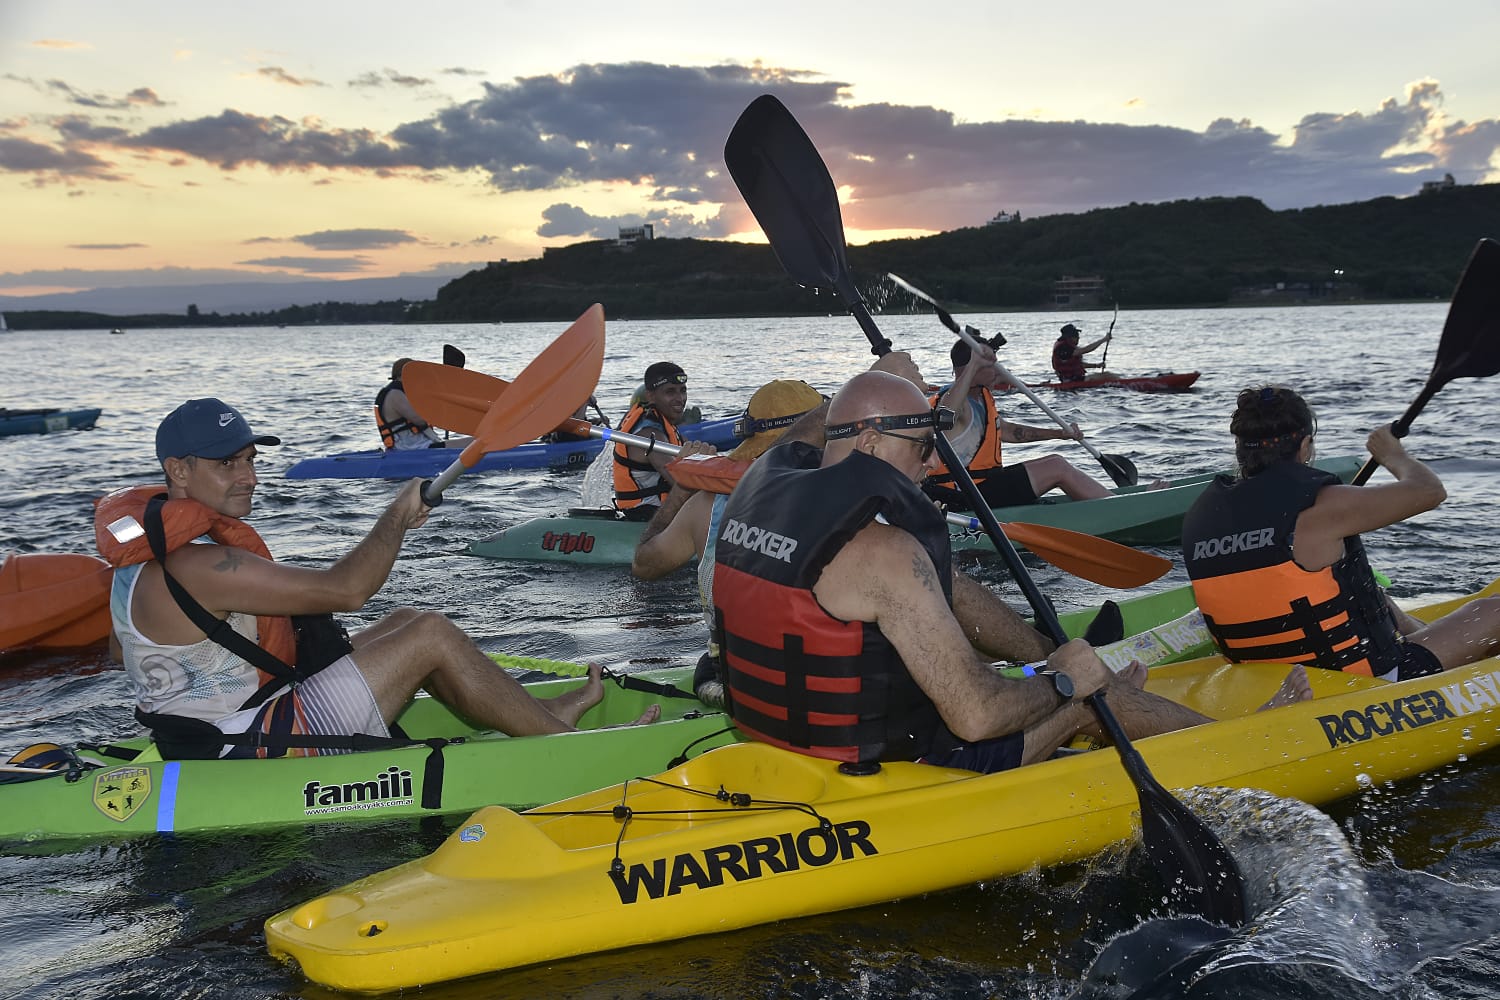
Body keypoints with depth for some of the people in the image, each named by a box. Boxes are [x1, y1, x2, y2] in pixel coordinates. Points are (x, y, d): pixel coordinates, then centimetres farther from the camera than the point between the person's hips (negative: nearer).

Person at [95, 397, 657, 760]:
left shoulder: (149, 552, 8)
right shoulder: (198, 566, -27)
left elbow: (123, 648, 23)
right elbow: (345, 589, -29)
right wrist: (398, 515, -13)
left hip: (213, 731, 11)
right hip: (251, 749, -11)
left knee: (404, 623, 11)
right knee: (431, 635, -11)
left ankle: (545, 715, 17)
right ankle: (566, 743, 3)